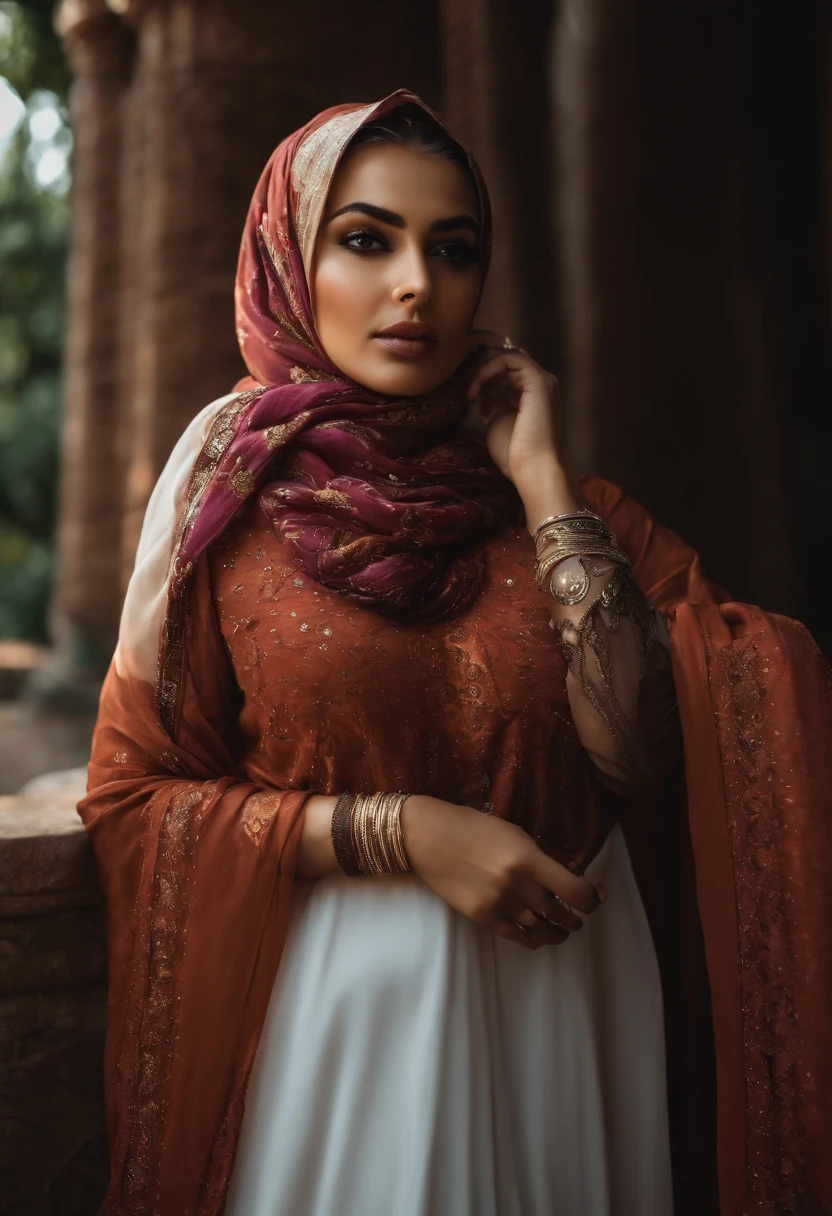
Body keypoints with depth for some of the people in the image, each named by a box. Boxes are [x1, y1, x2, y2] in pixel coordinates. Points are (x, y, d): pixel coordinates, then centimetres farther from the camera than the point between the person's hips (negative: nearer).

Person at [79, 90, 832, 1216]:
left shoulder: (562, 501, 0)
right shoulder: (236, 500, -5)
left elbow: (641, 750, -14)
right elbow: (133, 796, -5)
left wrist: (539, 477, -13)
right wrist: (401, 833, -16)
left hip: (569, 992, 2)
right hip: (338, 1005, -1)